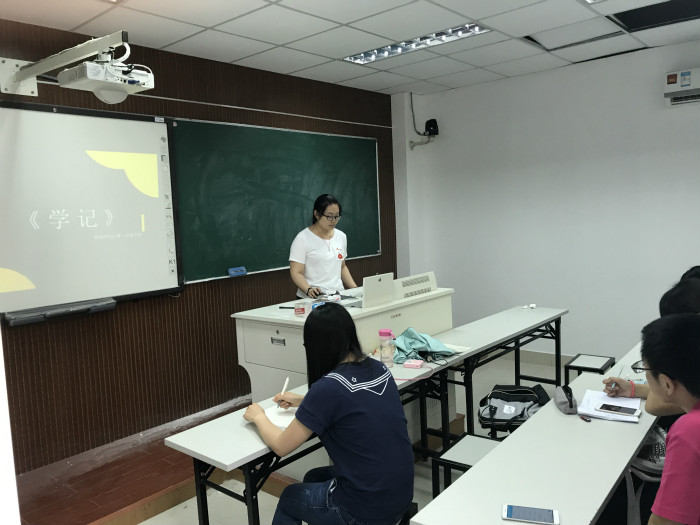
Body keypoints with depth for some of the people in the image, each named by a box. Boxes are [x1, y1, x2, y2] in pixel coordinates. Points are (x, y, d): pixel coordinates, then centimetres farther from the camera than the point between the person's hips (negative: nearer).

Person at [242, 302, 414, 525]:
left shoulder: (327, 387, -22)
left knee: (289, 498, 23)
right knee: (313, 479, 30)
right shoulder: (380, 369, -1)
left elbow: (280, 446, -10)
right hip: (401, 495, 6)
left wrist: (259, 416, 8)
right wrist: (304, 402, 19)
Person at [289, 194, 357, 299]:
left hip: (338, 296, 5)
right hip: (312, 299, -5)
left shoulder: (341, 236, 14)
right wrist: (308, 290, -25)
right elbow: (296, 273, -8)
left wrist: (355, 289, 12)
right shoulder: (303, 238, -5)